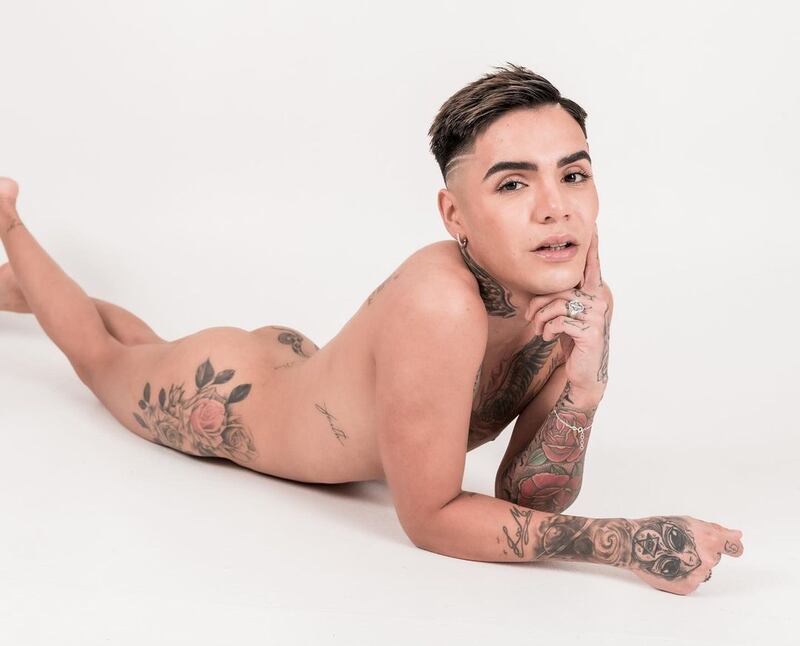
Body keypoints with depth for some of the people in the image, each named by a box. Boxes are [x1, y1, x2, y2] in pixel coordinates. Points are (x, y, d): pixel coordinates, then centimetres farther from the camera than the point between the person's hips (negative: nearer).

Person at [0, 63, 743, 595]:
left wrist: (583, 388, -36)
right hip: (215, 396, -6)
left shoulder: (575, 296, -25)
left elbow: (523, 497, -19)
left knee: (149, 346, 36)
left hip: (293, 360, 6)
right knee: (97, 349, 27)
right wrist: (620, 540, -42)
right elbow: (428, 517, -36)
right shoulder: (438, 306, -46)